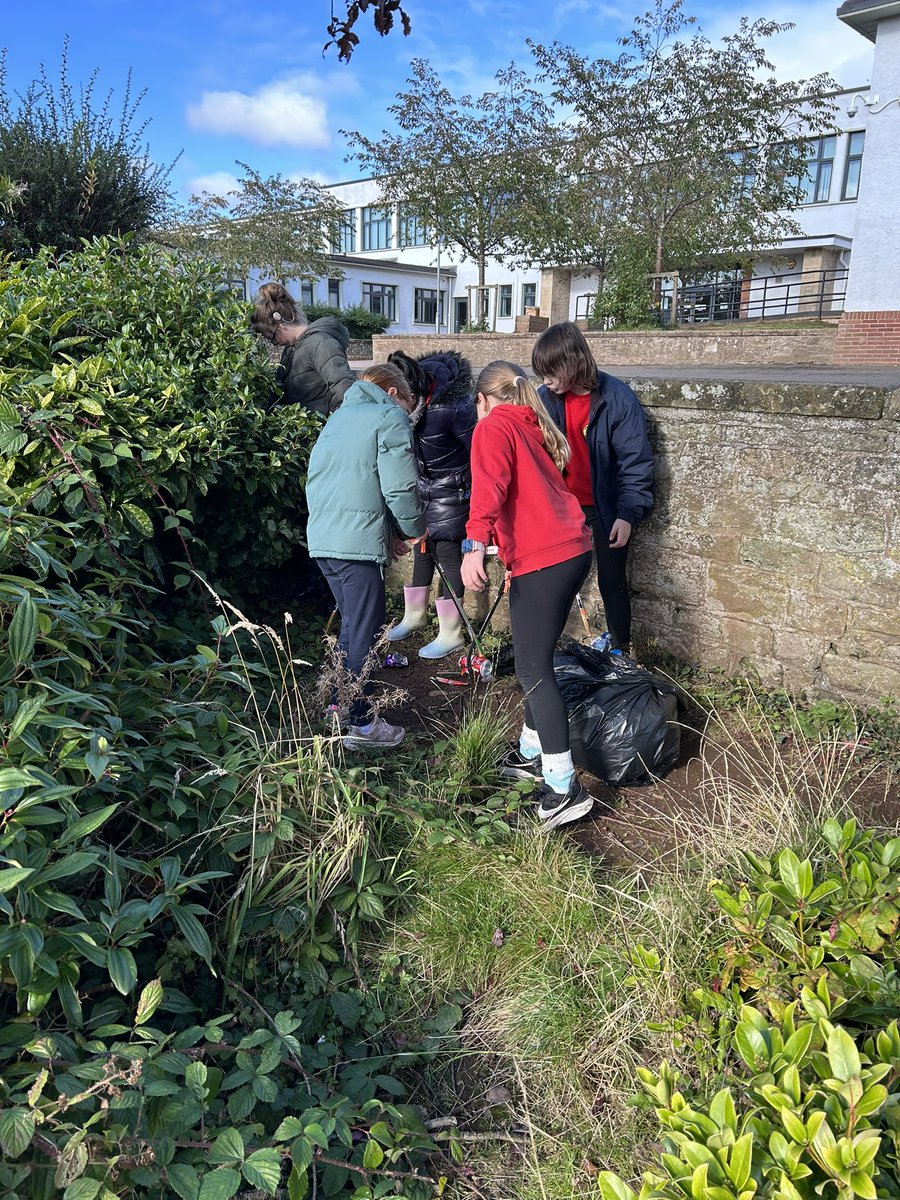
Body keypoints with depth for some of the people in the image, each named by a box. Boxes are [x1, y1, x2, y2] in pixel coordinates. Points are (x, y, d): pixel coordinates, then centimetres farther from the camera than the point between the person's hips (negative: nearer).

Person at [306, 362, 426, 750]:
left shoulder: (340, 415, 25)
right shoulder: (390, 416, -1)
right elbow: (399, 488, -11)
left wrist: (389, 531, 20)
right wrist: (415, 529, 8)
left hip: (321, 538, 8)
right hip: (358, 542, -8)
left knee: (352, 624, 22)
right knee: (366, 631, 1)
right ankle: (360, 724, 8)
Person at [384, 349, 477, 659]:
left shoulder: (453, 406, -29)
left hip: (450, 492, -6)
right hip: (422, 487, 7)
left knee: (448, 552, -2)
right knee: (422, 548, 18)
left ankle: (451, 634, 10)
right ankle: (414, 614, 36)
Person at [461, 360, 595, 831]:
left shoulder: (494, 427, -1)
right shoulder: (535, 426, 24)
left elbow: (489, 485, -20)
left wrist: (475, 545, -32)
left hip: (540, 561, -9)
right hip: (574, 549, 9)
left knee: (532, 669, -6)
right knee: (537, 659, 20)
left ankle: (565, 788, -4)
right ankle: (533, 754, 32)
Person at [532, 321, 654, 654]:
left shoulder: (617, 399, -17)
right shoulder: (547, 398, -6)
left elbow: (636, 461, -14)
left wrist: (628, 514, -19)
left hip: (606, 509, -3)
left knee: (612, 583, 8)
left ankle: (620, 652, 24)